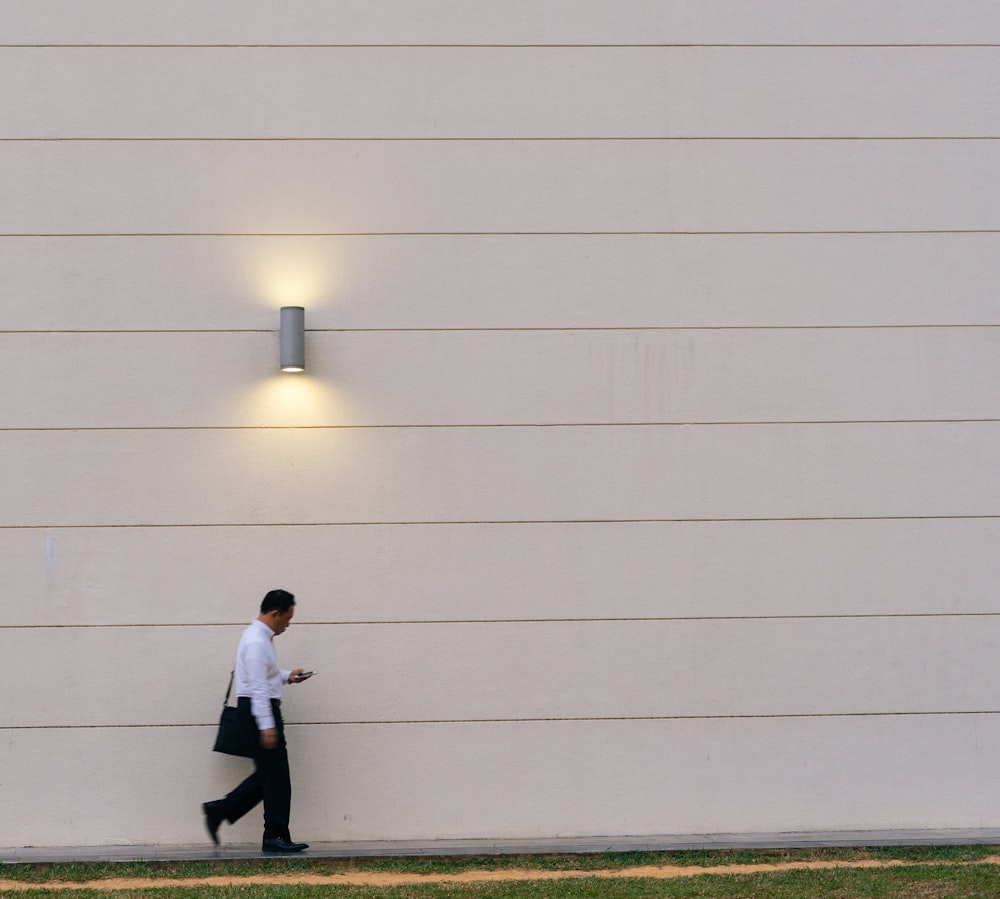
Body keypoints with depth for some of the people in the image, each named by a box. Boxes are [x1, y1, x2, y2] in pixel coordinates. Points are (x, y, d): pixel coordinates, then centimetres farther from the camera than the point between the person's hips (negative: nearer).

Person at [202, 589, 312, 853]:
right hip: (259, 709, -10)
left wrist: (287, 676, 14)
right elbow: (258, 686, -23)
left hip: (263, 708, 10)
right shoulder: (256, 641, -18)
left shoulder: (261, 636, 14)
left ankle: (219, 811, 13)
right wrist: (267, 725, -26)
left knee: (268, 774, 13)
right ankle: (275, 837, 2)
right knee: (275, 775, -4)